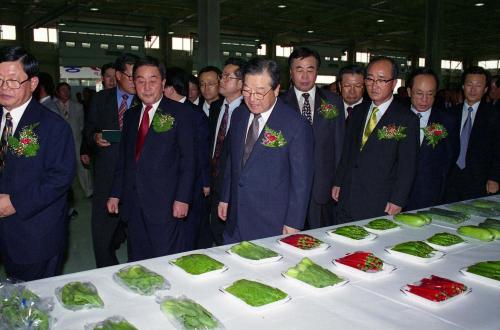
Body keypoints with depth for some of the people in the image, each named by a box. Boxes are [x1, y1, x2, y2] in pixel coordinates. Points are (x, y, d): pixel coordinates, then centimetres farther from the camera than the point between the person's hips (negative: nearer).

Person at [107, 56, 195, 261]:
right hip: (133, 203, 5)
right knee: (137, 261, 11)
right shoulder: (130, 115, 14)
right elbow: (123, 158, 17)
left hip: (164, 204, -5)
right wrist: (115, 194, 12)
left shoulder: (178, 113, -3)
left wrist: (182, 198, -12)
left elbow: (188, 159, -7)